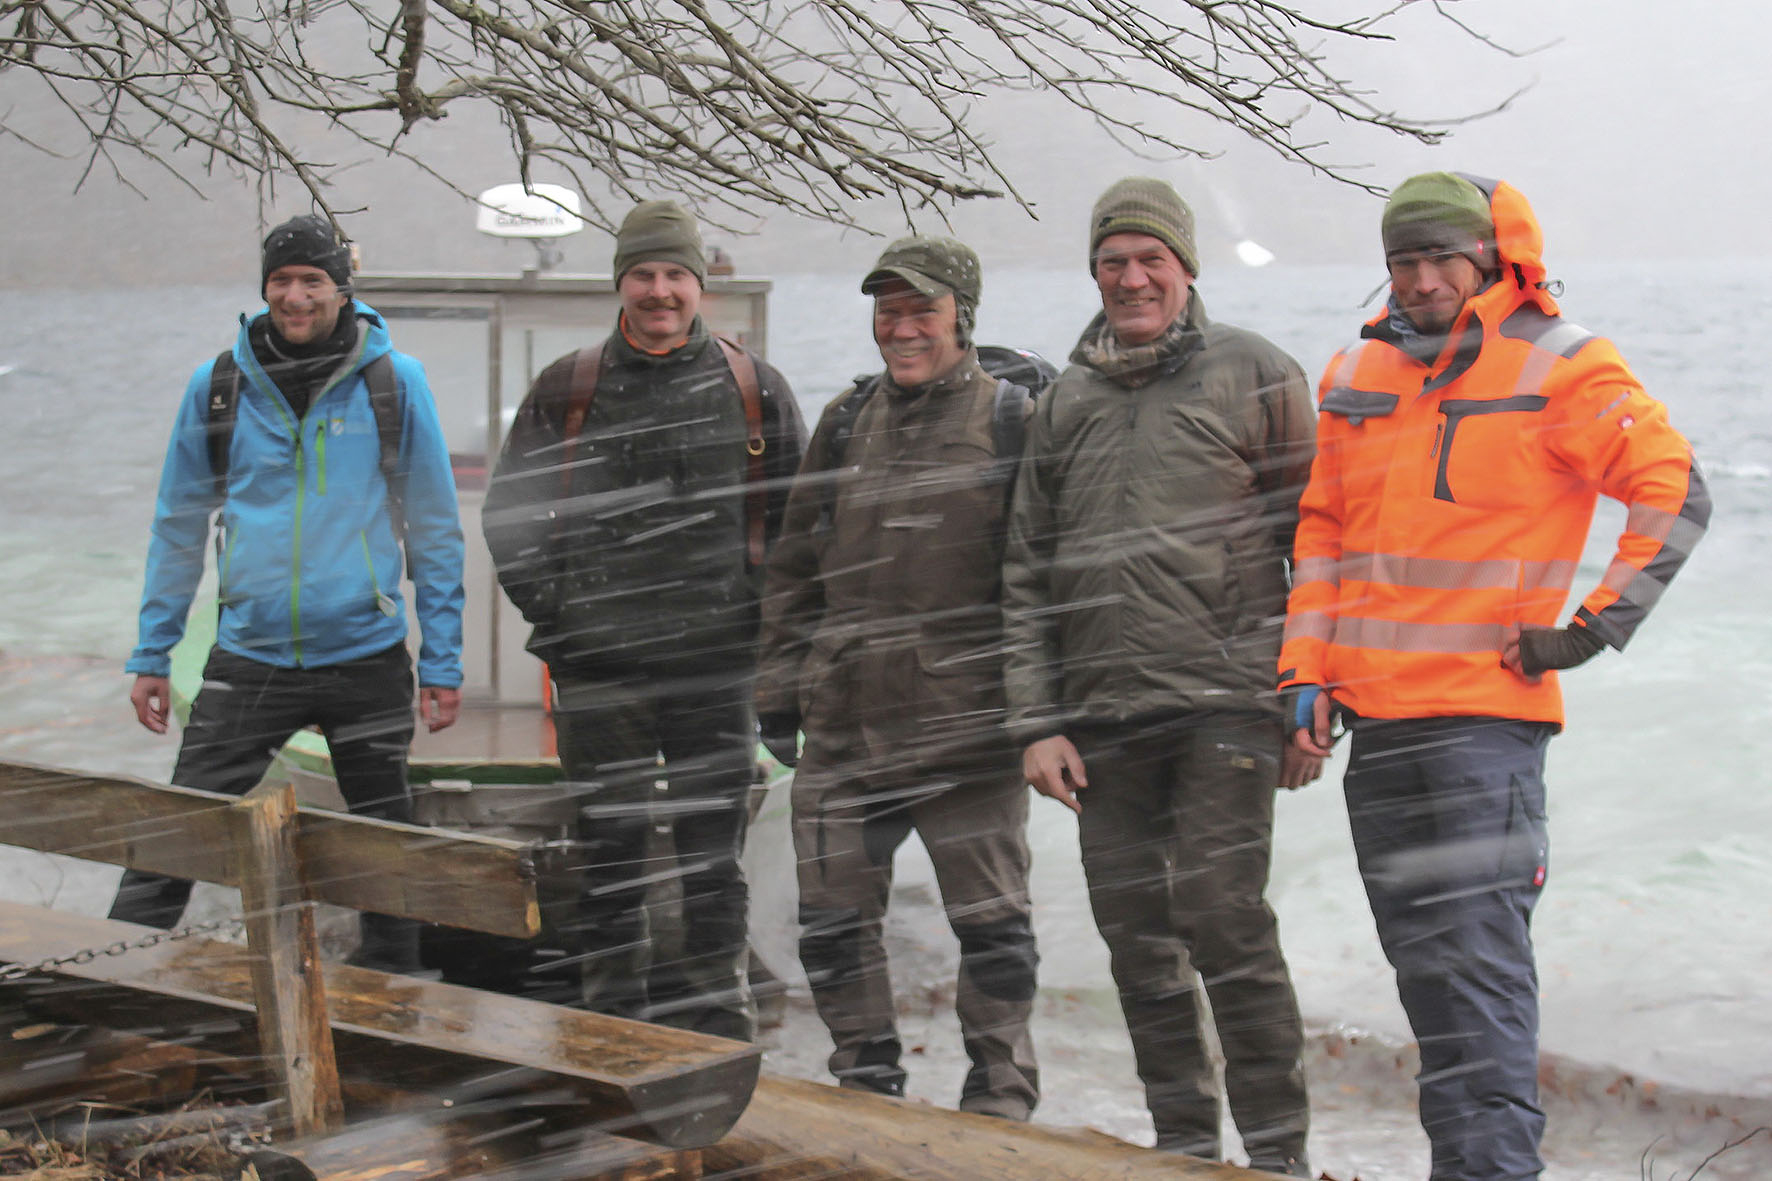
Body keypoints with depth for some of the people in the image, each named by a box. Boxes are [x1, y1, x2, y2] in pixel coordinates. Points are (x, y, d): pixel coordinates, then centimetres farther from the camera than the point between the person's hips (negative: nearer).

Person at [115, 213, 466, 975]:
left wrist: (441, 662, -2)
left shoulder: (394, 382, -4)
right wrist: (151, 656, 6)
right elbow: (179, 527, 9)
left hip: (367, 658, 0)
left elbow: (434, 530, 1)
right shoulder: (217, 388, 0)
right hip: (249, 657, 1)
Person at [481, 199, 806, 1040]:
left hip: (717, 666, 0)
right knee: (608, 860, 5)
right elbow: (508, 513, 11)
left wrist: (755, 609, 2)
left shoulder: (755, 390, 6)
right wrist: (554, 611, 2)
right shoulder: (566, 389, 6)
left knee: (713, 865, 5)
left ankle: (718, 1028, 15)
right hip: (598, 669, 0)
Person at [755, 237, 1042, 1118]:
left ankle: (1000, 1094, 15)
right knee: (833, 912, 9)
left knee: (989, 920, 2)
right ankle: (866, 1081, 23)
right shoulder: (846, 421, 12)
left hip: (969, 725, -4)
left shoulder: (1015, 421, -1)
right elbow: (795, 570, 16)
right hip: (845, 721, 5)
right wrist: (779, 694, 12)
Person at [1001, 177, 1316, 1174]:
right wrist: (1036, 722, 7)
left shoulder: (1255, 377, 2)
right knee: (1138, 943, 8)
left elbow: (1316, 551, 1)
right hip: (1102, 719, 5)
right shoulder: (1067, 402, 14)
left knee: (1224, 924, -10)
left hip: (1224, 707, -5)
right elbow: (1027, 576, 15)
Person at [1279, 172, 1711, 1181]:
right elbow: (1322, 531, 18)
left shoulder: (1559, 368, -6)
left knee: (1477, 956, -12)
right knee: (1423, 959, 13)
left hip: (1485, 711, -7)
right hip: (1374, 714, 7)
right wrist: (1308, 671, 9)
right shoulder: (1360, 372, 11)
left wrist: (1594, 628, -12)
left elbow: (1677, 493, -9)